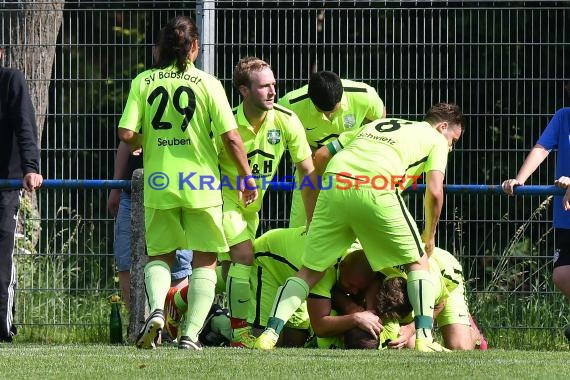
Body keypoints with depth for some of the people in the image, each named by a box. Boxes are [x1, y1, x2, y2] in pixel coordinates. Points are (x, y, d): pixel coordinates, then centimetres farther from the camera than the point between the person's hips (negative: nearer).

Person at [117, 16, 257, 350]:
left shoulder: (144, 82, 0)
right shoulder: (207, 83, -4)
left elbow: (126, 134, -5)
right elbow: (231, 136, -8)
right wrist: (246, 176, 4)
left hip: (159, 184, 2)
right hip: (200, 183, -2)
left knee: (159, 255, 17)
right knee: (205, 260, 9)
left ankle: (157, 310, -11)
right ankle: (192, 334, -1)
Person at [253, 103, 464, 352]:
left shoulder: (375, 125, 38)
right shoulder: (436, 139, 22)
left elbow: (321, 155, 32)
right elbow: (434, 192, 7)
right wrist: (429, 236, 22)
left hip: (334, 186, 4)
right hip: (377, 190, -4)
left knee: (311, 270, 13)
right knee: (417, 261, 14)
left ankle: (270, 333, 0)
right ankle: (424, 337, 2)